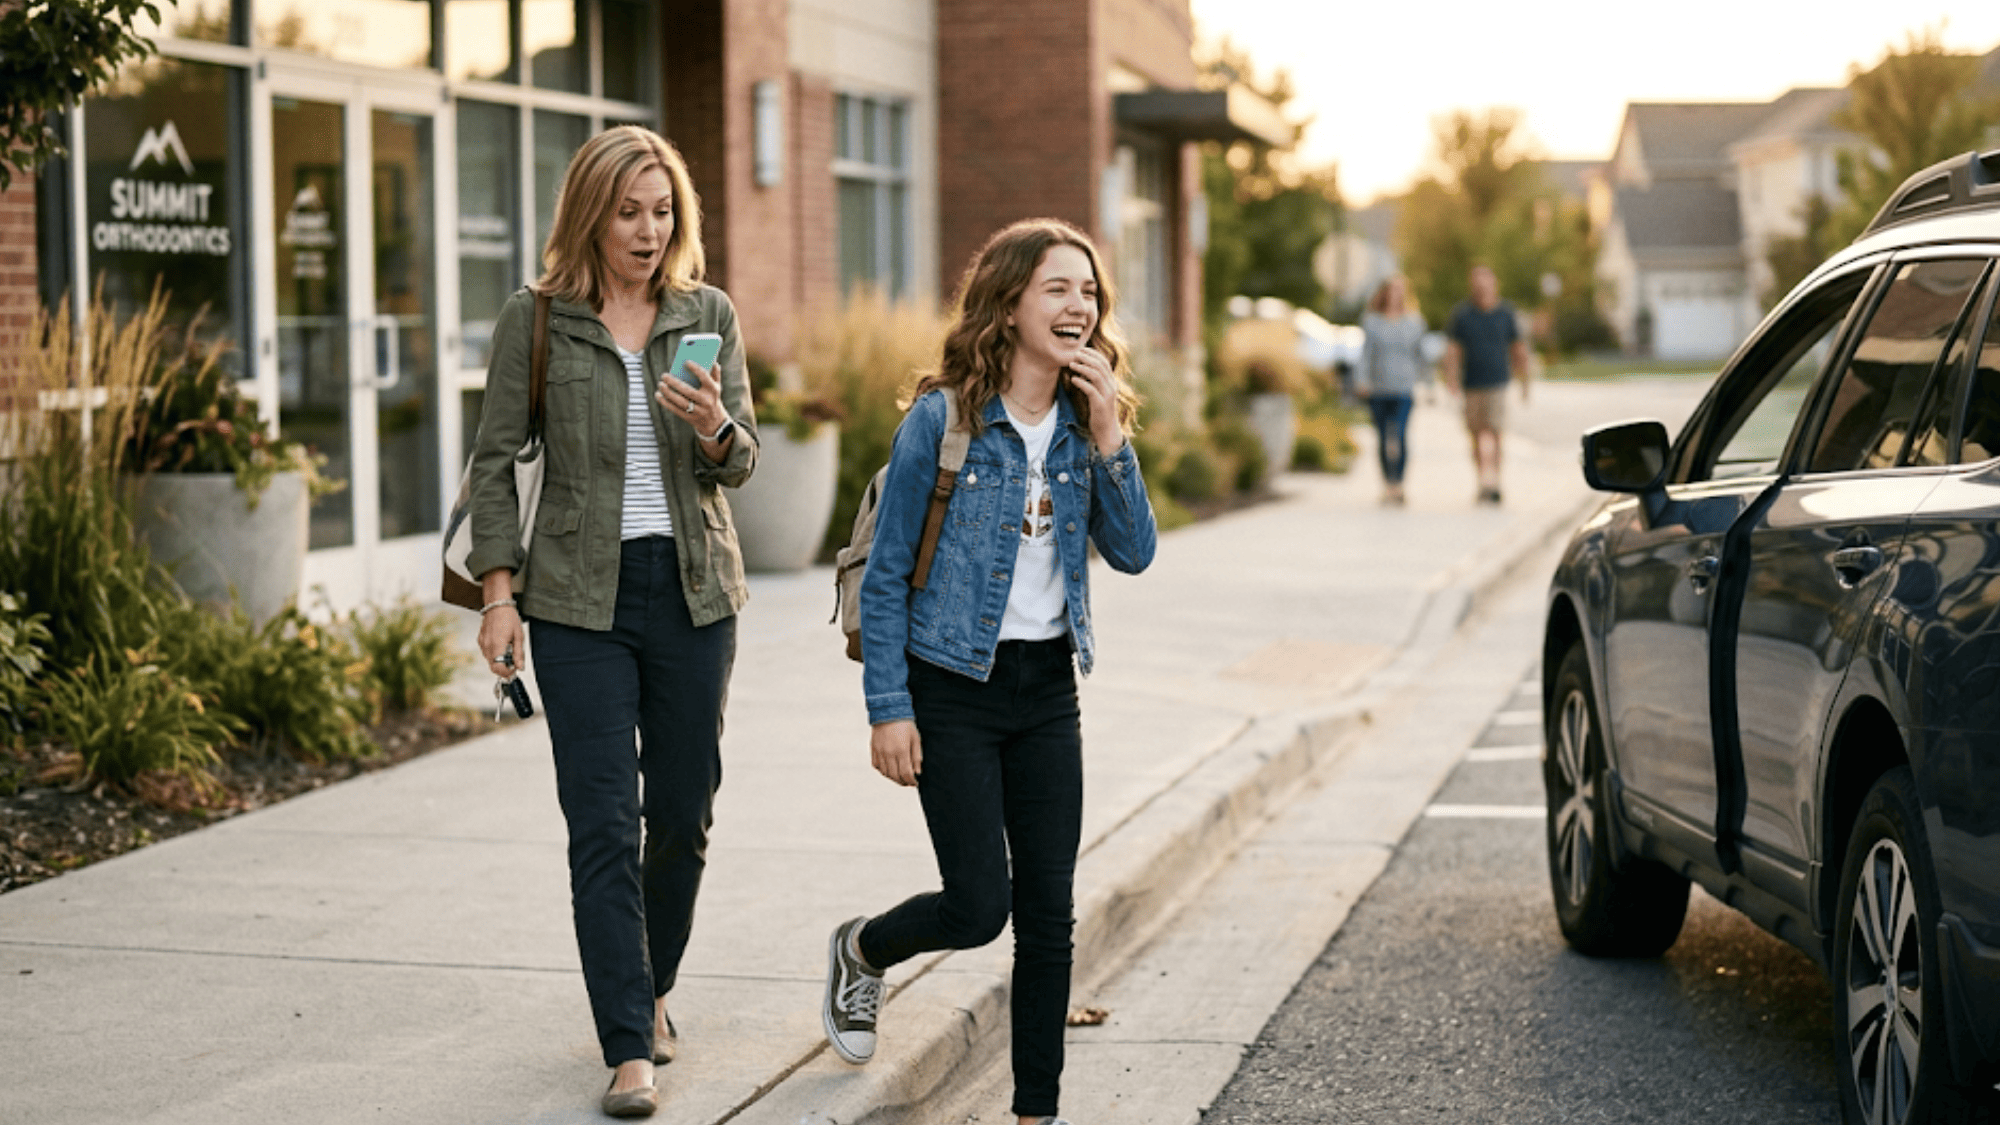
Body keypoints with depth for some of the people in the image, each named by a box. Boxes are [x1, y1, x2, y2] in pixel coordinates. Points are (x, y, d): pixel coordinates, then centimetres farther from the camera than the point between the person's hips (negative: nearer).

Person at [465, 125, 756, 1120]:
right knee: (602, 822, -7)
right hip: (580, 597, -2)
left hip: (692, 588, 2)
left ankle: (649, 987, 33)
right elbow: (494, 463, 2)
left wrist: (713, 427, -22)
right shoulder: (533, 321, 0)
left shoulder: (708, 315, 5)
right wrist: (498, 592, -5)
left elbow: (742, 464, 1)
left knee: (682, 810, 9)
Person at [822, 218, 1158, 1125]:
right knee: (979, 905, -6)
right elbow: (885, 575, -8)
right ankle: (862, 951, 27)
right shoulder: (942, 421, -12)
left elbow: (1133, 553, -3)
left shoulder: (1085, 426, 4)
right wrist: (888, 708, -12)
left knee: (1048, 912, 4)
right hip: (953, 686, -5)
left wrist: (1109, 437, -14)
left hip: (1048, 686, 5)